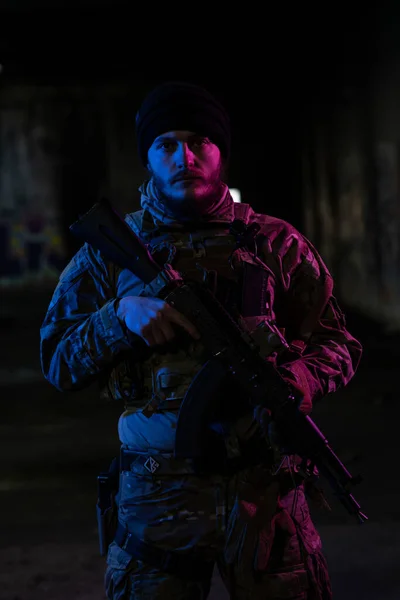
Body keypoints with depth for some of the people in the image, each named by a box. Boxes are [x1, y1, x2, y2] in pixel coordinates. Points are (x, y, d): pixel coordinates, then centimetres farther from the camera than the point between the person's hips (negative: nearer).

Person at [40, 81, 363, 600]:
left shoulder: (276, 244, 6)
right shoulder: (110, 251, 7)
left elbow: (339, 345, 7)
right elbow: (57, 362, 4)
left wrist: (300, 379, -15)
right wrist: (120, 315, -15)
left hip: (266, 491, 0)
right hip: (156, 494, 0)